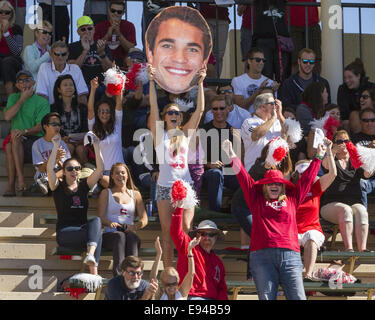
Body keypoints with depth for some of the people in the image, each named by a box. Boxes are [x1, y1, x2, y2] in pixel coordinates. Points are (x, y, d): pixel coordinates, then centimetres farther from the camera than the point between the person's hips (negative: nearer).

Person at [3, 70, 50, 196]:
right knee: (10, 142, -32)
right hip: (17, 140, 3)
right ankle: (10, 186, -36)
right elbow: (7, 117, -2)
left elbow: (40, 127, -8)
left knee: (15, 139, -33)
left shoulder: (42, 102, 4)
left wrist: (24, 131, -26)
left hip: (35, 139, -3)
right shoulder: (13, 98, 17)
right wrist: (22, 99, -4)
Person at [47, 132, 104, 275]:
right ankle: (93, 272, -36)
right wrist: (56, 146, -15)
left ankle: (90, 256, -49)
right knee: (97, 233, -29)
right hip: (64, 232, -3)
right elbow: (50, 169, -12)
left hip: (83, 229, 3)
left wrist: (96, 146, -4)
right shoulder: (58, 187, 6)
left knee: (96, 221, -31)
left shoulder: (84, 185, 15)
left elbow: (100, 169, 6)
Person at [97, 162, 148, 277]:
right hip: (110, 234, -1)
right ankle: (118, 273, -56)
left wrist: (134, 226, -14)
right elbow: (101, 217, 5)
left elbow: (144, 219, 10)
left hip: (130, 233, 1)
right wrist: (110, 223, -19)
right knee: (120, 236, -37)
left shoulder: (135, 194, 20)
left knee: (131, 237, -36)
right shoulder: (106, 193, 16)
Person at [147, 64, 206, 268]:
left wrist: (200, 83, -2)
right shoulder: (159, 134, 5)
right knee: (167, 231, 0)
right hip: (165, 186, -1)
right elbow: (153, 108, -4)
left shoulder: (185, 133, 10)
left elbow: (200, 110, 4)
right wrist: (151, 81, -12)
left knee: (186, 230, -6)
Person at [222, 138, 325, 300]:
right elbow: (243, 177, 18)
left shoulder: (292, 199, 21)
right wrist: (232, 155, 15)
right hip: (262, 255, -1)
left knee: (298, 297, -8)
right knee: (266, 298, -5)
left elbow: (307, 179, 29)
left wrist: (318, 157, 35)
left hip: (290, 255, 1)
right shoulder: (257, 199, 19)